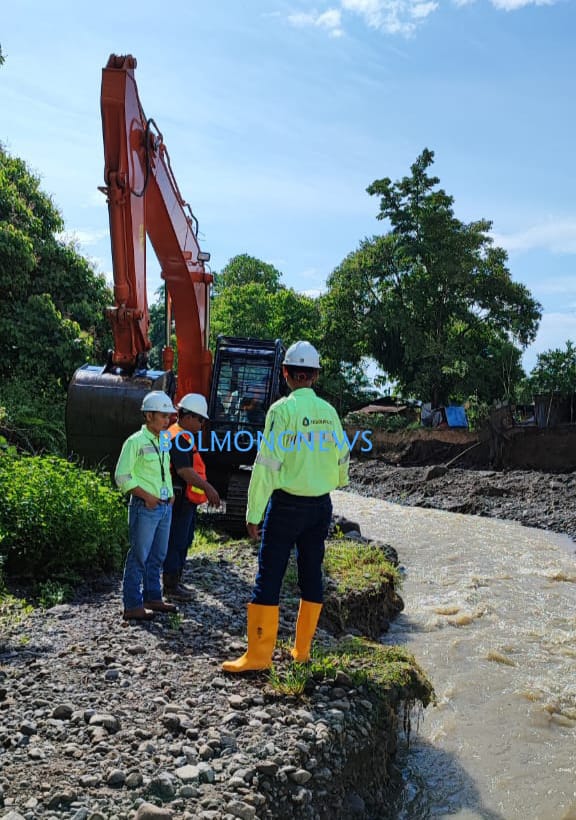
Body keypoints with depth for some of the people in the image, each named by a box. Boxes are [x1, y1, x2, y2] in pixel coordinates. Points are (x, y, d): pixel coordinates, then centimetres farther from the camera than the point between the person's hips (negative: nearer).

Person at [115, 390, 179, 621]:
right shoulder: (135, 442, -10)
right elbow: (122, 476, -12)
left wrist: (171, 494, 10)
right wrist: (146, 496, -15)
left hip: (165, 507, 8)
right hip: (145, 507, -8)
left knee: (157, 556, 15)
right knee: (139, 557, -2)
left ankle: (152, 597, 28)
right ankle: (132, 606, 6)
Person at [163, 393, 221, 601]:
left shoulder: (184, 436, 19)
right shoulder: (178, 438, -16)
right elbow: (184, 470, -26)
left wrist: (206, 488, 24)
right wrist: (208, 488, -29)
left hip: (187, 500, 11)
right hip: (179, 499, -11)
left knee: (183, 541, 16)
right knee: (175, 542, -4)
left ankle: (175, 581, 26)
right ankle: (170, 586, 4)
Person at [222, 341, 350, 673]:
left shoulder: (282, 409, -12)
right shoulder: (329, 411, 4)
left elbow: (267, 464, -16)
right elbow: (343, 457, 14)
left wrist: (254, 513, -11)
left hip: (287, 504, -5)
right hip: (321, 505, 6)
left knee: (269, 576, 0)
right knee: (312, 574, 12)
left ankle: (259, 655, 4)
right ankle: (303, 649, 22)